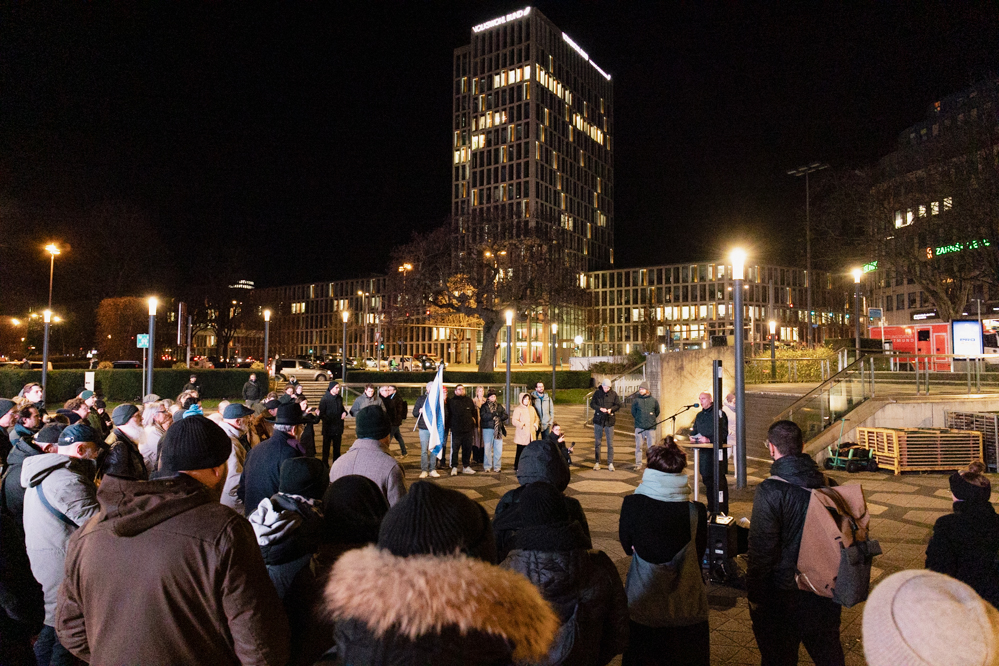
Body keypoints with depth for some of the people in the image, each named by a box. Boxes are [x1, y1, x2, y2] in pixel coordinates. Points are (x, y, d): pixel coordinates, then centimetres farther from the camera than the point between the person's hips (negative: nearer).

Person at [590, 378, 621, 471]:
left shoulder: (613, 394, 0)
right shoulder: (597, 393, 0)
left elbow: (618, 405, 4)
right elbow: (592, 404, 0)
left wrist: (611, 409, -14)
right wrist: (600, 408, -16)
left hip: (609, 420, -1)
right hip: (598, 419, 1)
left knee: (610, 443, 0)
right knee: (597, 442, 7)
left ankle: (610, 463, 6)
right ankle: (597, 462, 16)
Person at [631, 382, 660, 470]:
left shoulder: (654, 401, 5)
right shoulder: (636, 400, 4)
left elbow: (657, 412, 15)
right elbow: (633, 413, 12)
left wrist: (652, 420, 13)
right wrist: (639, 420, 11)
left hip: (651, 427, 0)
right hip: (639, 427, 0)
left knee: (651, 446, 1)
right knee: (638, 446, 2)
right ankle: (638, 464, 9)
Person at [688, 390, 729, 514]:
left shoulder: (719, 413, -6)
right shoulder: (699, 415, 17)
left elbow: (723, 433, -12)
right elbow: (694, 430, 24)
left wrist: (709, 440, -20)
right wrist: (692, 436, 2)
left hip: (717, 450, -7)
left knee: (719, 479, -6)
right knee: (707, 479, 10)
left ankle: (722, 510, 0)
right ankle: (711, 507, 21)